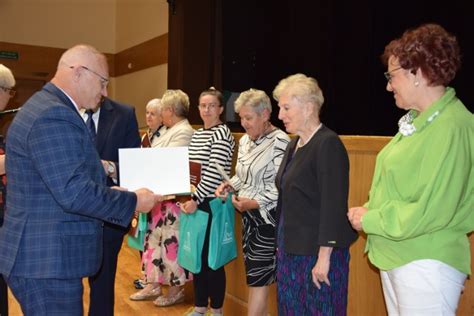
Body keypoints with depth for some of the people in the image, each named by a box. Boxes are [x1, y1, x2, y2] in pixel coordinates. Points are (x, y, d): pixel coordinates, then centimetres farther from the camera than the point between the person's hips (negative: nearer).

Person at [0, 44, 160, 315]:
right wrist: (133, 201, -15)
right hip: (47, 262, -10)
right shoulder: (54, 116, -20)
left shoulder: (47, 108, 14)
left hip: (45, 256, 10)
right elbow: (74, 193, -26)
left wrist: (109, 191, 13)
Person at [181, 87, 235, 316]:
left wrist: (196, 199, -18)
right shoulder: (197, 134, 14)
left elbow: (214, 173, -18)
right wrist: (188, 198, 8)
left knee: (212, 255, 1)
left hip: (212, 203, -8)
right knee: (195, 253, 13)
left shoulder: (222, 134, -10)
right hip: (194, 202, 8)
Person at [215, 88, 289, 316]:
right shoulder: (244, 140, 10)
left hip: (268, 217, -8)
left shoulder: (279, 141, -16)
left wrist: (255, 203, -24)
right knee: (254, 274, 15)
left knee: (258, 277, -1)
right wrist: (229, 185, 1)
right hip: (248, 215, 8)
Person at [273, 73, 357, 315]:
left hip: (318, 253, -8)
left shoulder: (328, 144, -15)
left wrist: (324, 257, -21)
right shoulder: (294, 145, 11)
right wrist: (282, 244, 16)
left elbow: (333, 205, -20)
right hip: (291, 249, 8)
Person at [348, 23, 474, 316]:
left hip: (427, 266, -8)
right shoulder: (417, 120, 7)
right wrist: (369, 211, 1)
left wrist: (369, 221, -12)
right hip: (395, 258, 8)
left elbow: (430, 212, -22)